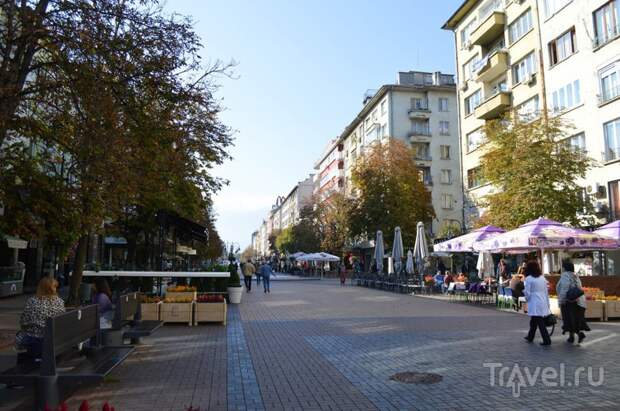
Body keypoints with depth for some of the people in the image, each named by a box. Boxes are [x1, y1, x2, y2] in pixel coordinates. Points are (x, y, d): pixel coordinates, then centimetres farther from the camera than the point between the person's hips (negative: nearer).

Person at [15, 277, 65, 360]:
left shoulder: (31, 301, -8)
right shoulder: (59, 302, -6)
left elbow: (23, 323, -5)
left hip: (33, 341, -1)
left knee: (19, 335, 28)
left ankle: (33, 354, 20)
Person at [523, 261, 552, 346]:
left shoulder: (529, 278, -10)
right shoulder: (542, 278, 9)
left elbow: (527, 293, -10)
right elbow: (546, 291, 11)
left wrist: (527, 299, 10)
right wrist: (547, 303, 16)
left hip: (534, 303, -7)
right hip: (543, 302, 7)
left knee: (540, 322, -2)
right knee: (533, 321, 19)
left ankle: (547, 340, -5)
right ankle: (530, 337, 32)